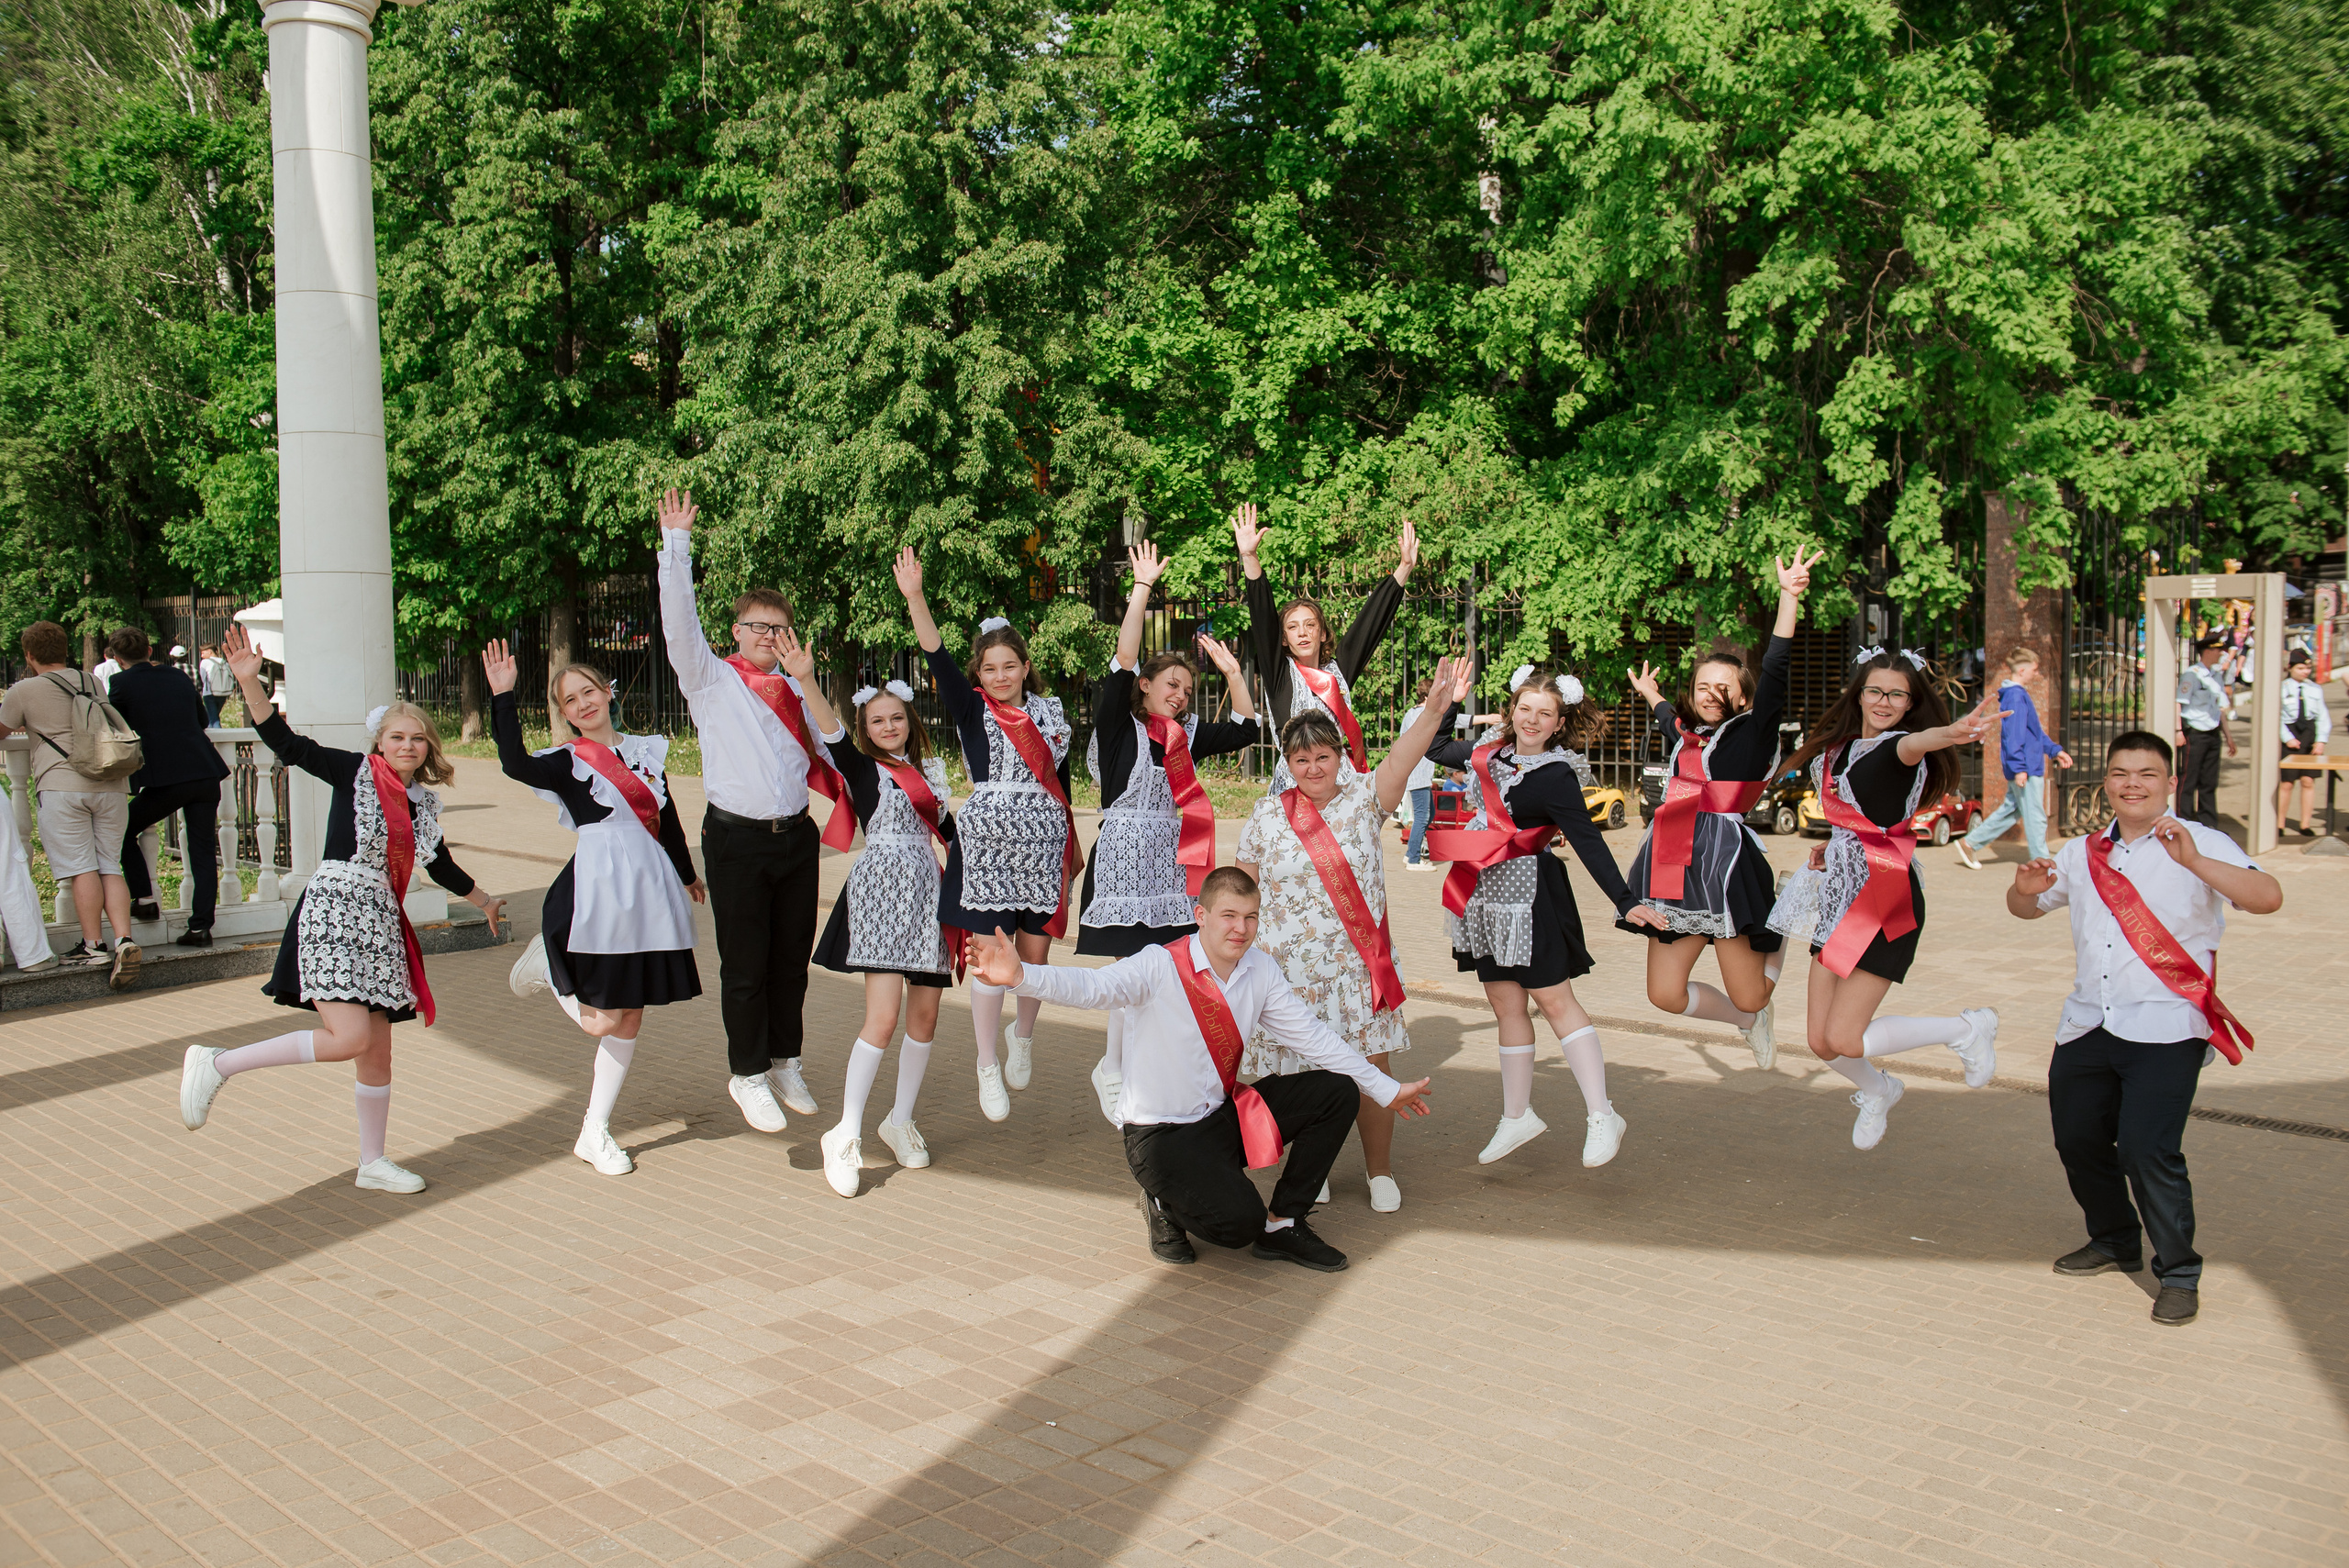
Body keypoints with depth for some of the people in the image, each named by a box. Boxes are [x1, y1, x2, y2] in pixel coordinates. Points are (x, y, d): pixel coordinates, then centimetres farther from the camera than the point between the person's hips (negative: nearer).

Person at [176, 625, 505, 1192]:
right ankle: (216, 1064, -7)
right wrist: (250, 683, -23)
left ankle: (373, 1164, 21)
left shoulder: (423, 804, 15)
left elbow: (441, 866, 30)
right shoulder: (354, 772, -1)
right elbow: (288, 745, -11)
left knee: (377, 1051, 9)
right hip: (335, 914, -7)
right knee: (350, 1037, -20)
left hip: (380, 925, 7)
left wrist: (483, 901, 43)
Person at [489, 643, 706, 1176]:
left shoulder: (646, 750, 15)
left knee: (630, 1018, 8)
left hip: (649, 891, 5)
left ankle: (595, 1133, 19)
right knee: (602, 1021, -8)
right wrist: (503, 696, -27)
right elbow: (515, 764, -22)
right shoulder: (566, 762, 0)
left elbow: (667, 818, 26)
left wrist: (687, 875, 36)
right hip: (597, 892, -5)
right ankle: (544, 965, 22)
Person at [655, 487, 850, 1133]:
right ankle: (747, 1075, 14)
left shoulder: (794, 689, 14)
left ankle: (785, 1062, 26)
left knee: (793, 957, 11)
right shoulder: (712, 679, 3)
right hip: (737, 839, -4)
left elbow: (832, 738, 2)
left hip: (796, 836, 4)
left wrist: (803, 675, -8)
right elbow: (680, 620, -10)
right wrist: (676, 542, -18)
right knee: (745, 964, 0)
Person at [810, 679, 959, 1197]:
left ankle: (901, 1120, 21)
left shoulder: (927, 770, 18)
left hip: (927, 890, 6)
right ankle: (846, 1133, -8)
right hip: (881, 887, -6)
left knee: (925, 1015, 5)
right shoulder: (862, 768, 2)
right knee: (883, 1016, -15)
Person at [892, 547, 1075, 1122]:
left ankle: (1023, 1034, 36)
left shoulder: (1049, 712, 9)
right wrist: (914, 598, -28)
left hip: (1043, 845, 3)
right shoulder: (970, 709, 0)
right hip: (987, 842, -3)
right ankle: (988, 1067, 13)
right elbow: (937, 659, -15)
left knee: (1035, 953, 6)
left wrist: (1073, 845, 20)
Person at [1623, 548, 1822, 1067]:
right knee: (1665, 994, 2)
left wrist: (1789, 597, -25)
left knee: (1749, 998, -3)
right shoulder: (1686, 735, 18)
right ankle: (1751, 1023, 31)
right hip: (1675, 865, 6)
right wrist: (1651, 694, 60)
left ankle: (1773, 945, 34)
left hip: (1726, 860, -6)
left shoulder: (1753, 732, 0)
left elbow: (1774, 672, -15)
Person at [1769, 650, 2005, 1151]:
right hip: (1839, 896, 7)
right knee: (1822, 1043, 7)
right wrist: (1829, 849, 8)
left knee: (1843, 1039, -11)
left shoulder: (1898, 746, -10)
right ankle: (1877, 1091, 40)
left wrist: (1953, 733, -60)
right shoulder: (1836, 748, 12)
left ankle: (1967, 1028, 11)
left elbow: (1913, 745, -36)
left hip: (1886, 899, -7)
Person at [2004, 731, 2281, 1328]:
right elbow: (2025, 909, 26)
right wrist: (2025, 887, 1)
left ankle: (2179, 1273, 4)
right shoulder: (2084, 853, 15)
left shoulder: (2201, 844, -3)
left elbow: (2268, 897, -18)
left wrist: (2194, 861, -33)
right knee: (2077, 1138, 13)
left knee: (2148, 1150, -15)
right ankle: (2115, 1241, 37)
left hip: (2164, 1029, -6)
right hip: (2086, 1025, 6)